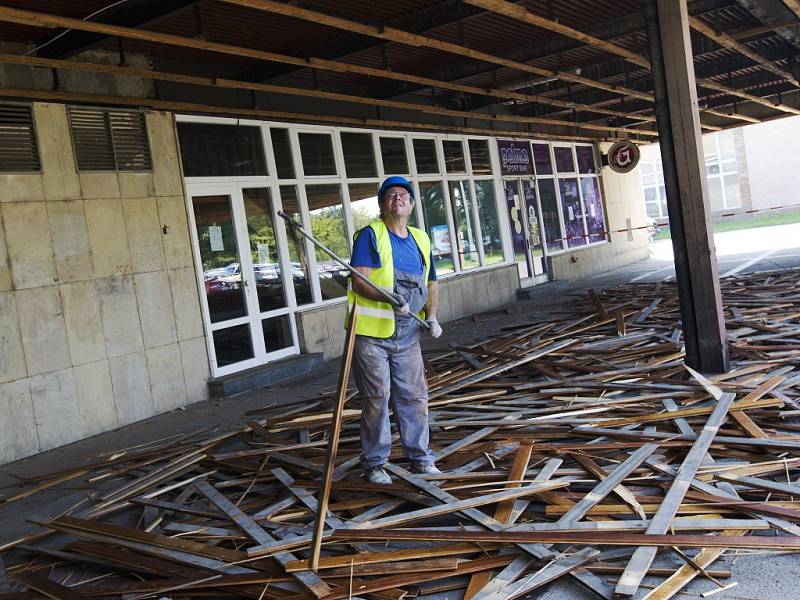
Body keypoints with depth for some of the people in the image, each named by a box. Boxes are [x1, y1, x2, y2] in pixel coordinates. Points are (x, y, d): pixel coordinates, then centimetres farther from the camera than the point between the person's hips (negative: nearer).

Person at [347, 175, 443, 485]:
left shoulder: (421, 239, 14)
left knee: (414, 396, 9)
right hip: (371, 332, -5)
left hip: (407, 334, 5)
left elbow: (431, 284, 20)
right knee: (376, 399, 0)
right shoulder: (370, 234, -5)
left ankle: (420, 457, 24)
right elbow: (359, 280, -15)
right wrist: (389, 298, -30)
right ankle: (374, 463, 14)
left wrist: (431, 316, 3)